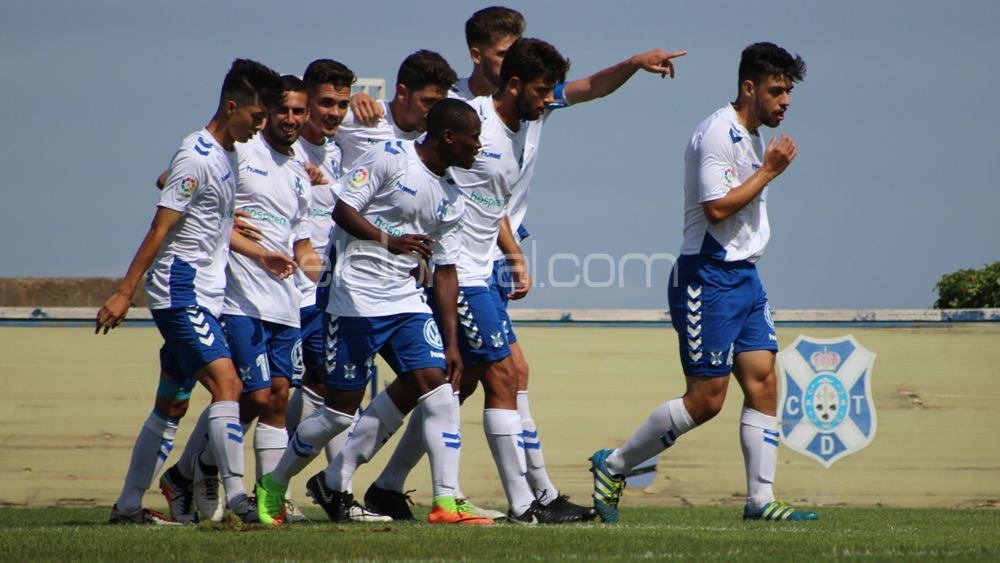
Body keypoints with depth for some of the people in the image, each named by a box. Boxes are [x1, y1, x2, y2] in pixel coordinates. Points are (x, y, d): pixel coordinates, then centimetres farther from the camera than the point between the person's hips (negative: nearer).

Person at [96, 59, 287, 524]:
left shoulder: (226, 156, 15)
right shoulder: (197, 157, -14)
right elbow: (160, 228, -16)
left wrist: (260, 255, 19)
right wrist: (124, 293, -17)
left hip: (205, 295, 10)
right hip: (181, 290, -10)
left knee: (171, 406, 11)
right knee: (227, 383, -20)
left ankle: (128, 506, 16)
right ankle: (237, 499, -23)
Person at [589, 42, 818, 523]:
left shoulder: (754, 137, 16)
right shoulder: (718, 134, -15)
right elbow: (717, 208, -23)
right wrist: (768, 171, -16)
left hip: (743, 277, 9)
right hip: (708, 279, -9)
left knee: (763, 382, -1)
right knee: (706, 399, -8)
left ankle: (760, 498, 0)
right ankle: (612, 466, 5)